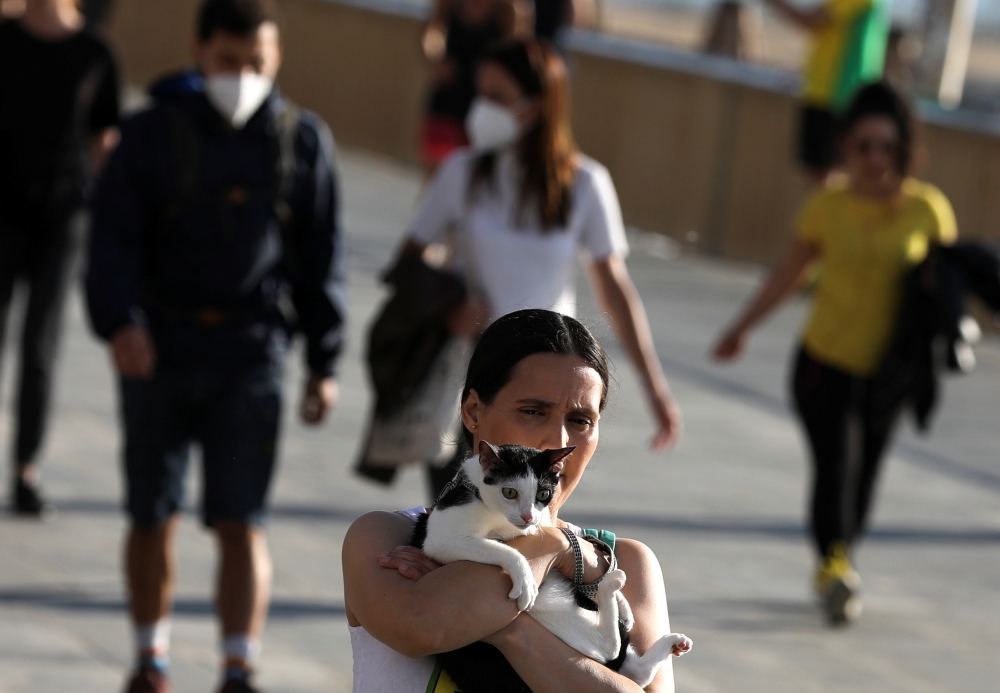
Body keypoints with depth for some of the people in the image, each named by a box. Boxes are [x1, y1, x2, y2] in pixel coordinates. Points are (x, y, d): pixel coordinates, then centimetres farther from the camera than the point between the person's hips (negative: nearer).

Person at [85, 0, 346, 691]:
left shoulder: (303, 140, 3)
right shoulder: (155, 134, -2)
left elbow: (321, 258, 8)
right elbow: (114, 237, -7)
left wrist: (324, 361, 7)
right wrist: (120, 319, -25)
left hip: (251, 355, 0)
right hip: (159, 349, 0)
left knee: (241, 523, -8)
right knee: (154, 518, 10)